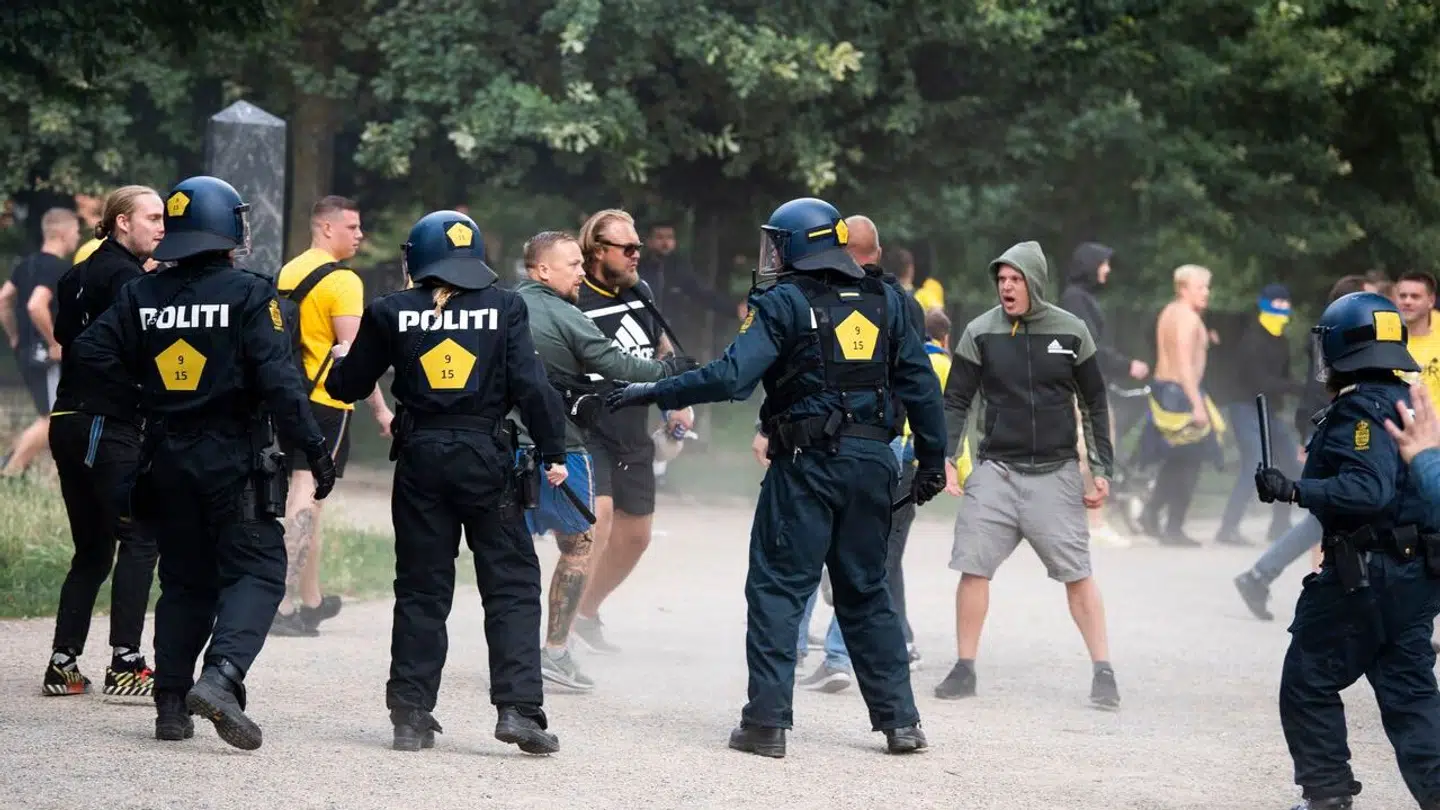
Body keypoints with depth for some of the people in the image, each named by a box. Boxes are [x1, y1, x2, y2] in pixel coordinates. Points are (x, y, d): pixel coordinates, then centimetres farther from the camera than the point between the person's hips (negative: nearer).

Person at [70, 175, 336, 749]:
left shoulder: (139, 297, 5)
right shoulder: (248, 294, -9)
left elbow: (89, 353, 2)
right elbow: (277, 378, -16)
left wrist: (134, 404, 16)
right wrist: (312, 447, -12)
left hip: (166, 459, 5)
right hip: (235, 459, -5)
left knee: (184, 579, 15)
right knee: (255, 570, -2)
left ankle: (172, 702, 9)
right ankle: (221, 676, -25)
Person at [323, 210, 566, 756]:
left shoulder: (390, 313, 0)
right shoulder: (504, 308, -3)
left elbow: (346, 386, 8)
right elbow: (531, 386, -9)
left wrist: (342, 358, 30)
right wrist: (552, 452, -1)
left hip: (420, 459, 2)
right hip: (485, 457, -1)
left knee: (421, 588, 9)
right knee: (511, 584, 4)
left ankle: (412, 715, 8)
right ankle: (518, 707, -6)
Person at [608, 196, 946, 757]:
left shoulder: (784, 303, -6)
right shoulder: (883, 301, 10)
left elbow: (731, 376, -15)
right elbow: (921, 384, 10)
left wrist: (655, 393, -8)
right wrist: (932, 459, 17)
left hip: (808, 461, -5)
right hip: (872, 458, 5)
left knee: (777, 588, 0)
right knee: (865, 591, 15)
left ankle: (768, 722, -6)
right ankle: (900, 720, 12)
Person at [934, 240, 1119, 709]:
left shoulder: (1071, 332, 2)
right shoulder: (980, 334, 1)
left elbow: (1095, 403, 8)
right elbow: (956, 402, 3)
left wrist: (1102, 469, 3)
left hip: (1056, 473, -1)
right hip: (995, 471, 1)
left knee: (1078, 574, -3)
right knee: (973, 568, -5)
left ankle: (1103, 674, 3)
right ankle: (964, 670, 7)